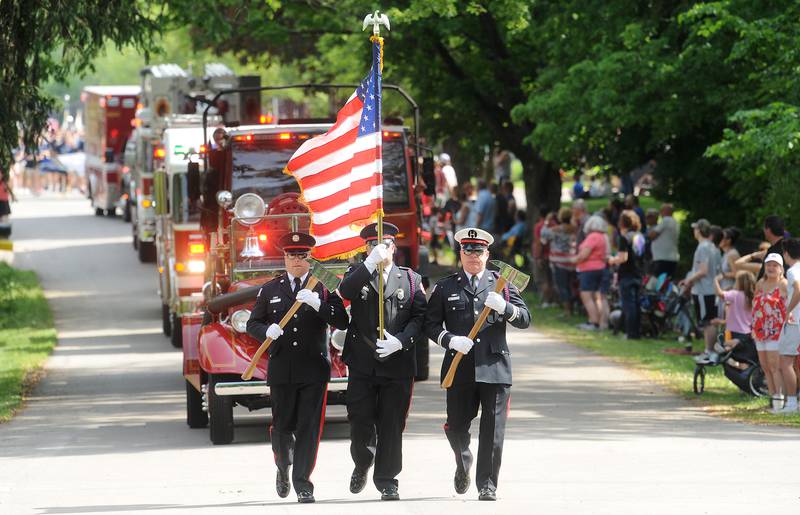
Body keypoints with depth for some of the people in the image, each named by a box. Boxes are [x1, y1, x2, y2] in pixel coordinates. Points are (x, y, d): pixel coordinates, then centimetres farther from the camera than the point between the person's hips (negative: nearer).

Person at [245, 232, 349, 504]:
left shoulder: (324, 287, 5)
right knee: (282, 425, 5)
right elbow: (252, 323, 9)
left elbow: (342, 322, -5)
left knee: (309, 428, -5)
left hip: (314, 370, -1)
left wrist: (318, 304, -21)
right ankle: (283, 467, 33)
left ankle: (302, 483, 0)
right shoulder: (270, 290, 10)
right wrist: (267, 331, -14)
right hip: (281, 369, 1)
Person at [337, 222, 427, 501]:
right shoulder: (358, 274, 9)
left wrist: (400, 341, -14)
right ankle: (362, 465, 27)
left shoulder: (410, 279, 9)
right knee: (360, 422, 1)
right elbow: (344, 292, -15)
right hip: (362, 365, 0)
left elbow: (420, 318, 2)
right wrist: (371, 263, -24)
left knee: (391, 426, 0)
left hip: (397, 364, 0)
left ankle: (387, 480, 8)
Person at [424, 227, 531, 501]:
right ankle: (463, 463, 34)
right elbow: (431, 324, 7)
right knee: (456, 426, 4)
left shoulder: (501, 284, 11)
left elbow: (525, 319, 6)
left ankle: (487, 484, 2)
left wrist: (504, 307, -14)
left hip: (494, 366, 0)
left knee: (493, 428, -5)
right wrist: (450, 340, -12)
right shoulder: (445, 287, 10)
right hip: (459, 367, 0)